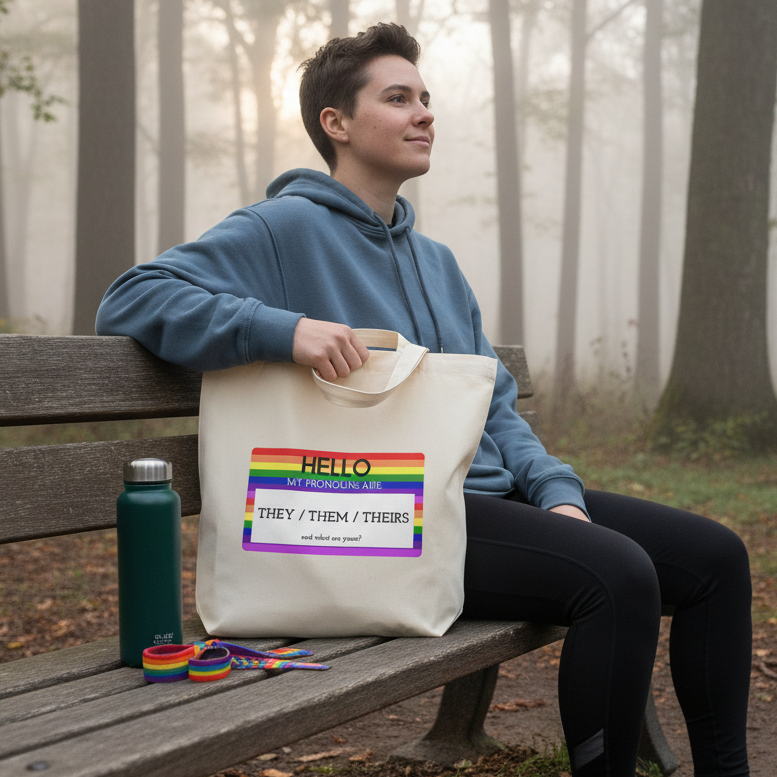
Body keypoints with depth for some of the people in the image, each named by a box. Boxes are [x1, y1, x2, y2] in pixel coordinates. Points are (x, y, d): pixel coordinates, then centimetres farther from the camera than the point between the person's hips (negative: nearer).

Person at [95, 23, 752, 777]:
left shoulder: (436, 261, 21)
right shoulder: (285, 228, -3)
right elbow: (131, 299, -13)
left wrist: (557, 491, 1)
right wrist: (286, 328, -26)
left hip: (492, 493, 9)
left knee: (714, 554, 0)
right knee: (617, 574, -29)